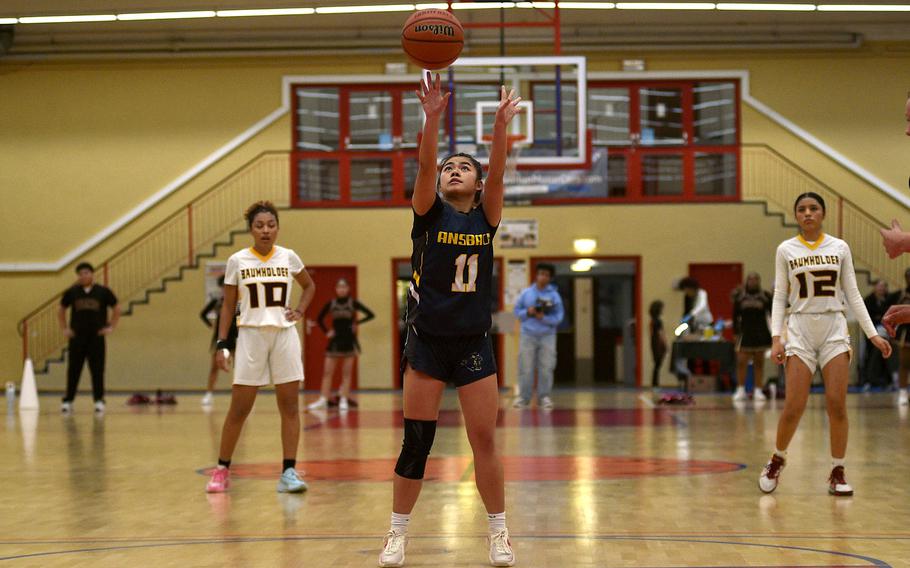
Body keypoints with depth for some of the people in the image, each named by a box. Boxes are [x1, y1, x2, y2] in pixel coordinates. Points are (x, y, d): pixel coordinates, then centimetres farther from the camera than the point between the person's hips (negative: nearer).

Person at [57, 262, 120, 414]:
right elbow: (61, 310, 16)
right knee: (73, 370, 2)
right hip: (77, 337, 1)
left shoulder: (103, 292, 0)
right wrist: (64, 329, 9)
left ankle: (99, 401, 6)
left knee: (97, 370, 0)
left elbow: (116, 309, 10)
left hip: (97, 337, -1)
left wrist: (111, 327, 3)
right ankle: (68, 401, 8)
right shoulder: (71, 292, 4)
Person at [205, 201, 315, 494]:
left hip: (284, 335, 2)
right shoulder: (237, 261, -2)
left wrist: (299, 310, 3)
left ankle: (288, 473, 2)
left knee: (289, 406, -1)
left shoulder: (289, 257, 2)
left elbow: (309, 285, 20)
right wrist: (221, 343, -3)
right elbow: (228, 305, 4)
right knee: (239, 409, 0)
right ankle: (222, 470, 13)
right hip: (251, 336, -1)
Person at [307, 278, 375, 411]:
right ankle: (323, 400, 2)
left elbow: (370, 314, -3)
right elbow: (319, 319, 12)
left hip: (349, 340, -2)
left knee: (347, 373, 2)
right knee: (327, 372, -1)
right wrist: (326, 331, 3)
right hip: (335, 340, 2)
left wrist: (357, 323, -8)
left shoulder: (353, 303, -2)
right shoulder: (331, 304, 2)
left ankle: (344, 400, 5)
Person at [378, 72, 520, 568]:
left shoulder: (487, 216, 5)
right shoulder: (428, 213, 1)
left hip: (474, 344, 1)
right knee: (416, 441, 1)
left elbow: (498, 174, -11)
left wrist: (499, 127, -25)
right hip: (427, 341, -1)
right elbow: (423, 164, -16)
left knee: (485, 440, 3)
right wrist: (433, 117, -30)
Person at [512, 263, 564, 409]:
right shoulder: (526, 293, 6)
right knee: (525, 368, -1)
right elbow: (517, 311, 9)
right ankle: (523, 397, 5)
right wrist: (528, 312, -10)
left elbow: (558, 317, -2)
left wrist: (544, 318, -18)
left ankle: (544, 397, 6)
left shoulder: (554, 296, 1)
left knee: (546, 368, -2)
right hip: (528, 335, 1)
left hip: (547, 336, -1)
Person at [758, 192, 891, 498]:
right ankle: (777, 461, 17)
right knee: (794, 407, -8)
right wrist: (776, 338, -6)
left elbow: (853, 295, 8)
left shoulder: (840, 248, 5)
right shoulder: (786, 250, 3)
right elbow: (780, 297, 4)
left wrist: (873, 334, 1)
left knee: (837, 404, -7)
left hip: (834, 329, 1)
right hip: (800, 329, -1)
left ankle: (837, 474, 5)